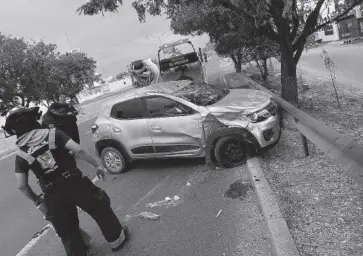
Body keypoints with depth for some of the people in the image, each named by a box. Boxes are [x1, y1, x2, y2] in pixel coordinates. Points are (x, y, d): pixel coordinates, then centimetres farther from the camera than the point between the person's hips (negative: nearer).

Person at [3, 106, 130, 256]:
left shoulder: (20, 154, 1)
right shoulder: (53, 134, -4)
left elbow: (22, 186, 2)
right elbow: (79, 150, -15)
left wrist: (37, 201, 16)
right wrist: (97, 165, -4)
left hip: (53, 195, 1)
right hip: (75, 183, -1)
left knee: (67, 231, 20)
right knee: (100, 210, 22)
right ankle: (116, 239, 36)